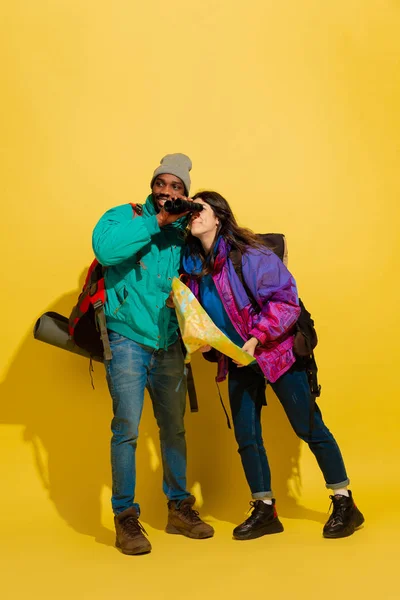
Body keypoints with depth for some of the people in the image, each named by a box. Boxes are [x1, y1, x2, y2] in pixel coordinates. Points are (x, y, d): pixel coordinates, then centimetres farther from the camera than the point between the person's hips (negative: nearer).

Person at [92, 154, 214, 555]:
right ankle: (125, 518, 4)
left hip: (168, 344, 5)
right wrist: (157, 220, -19)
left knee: (174, 428, 11)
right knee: (127, 427, -9)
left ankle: (179, 508, 25)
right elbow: (105, 248, -24)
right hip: (128, 339, -5)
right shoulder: (125, 215, -2)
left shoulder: (182, 232, 10)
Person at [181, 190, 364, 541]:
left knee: (309, 427, -1)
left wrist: (257, 338, -24)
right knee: (245, 436, 6)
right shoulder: (192, 264, 1)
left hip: (276, 352, -6)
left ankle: (345, 505, 14)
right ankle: (265, 511, 21)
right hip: (237, 359, 6)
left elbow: (287, 298, -17)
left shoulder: (248, 255, -17)